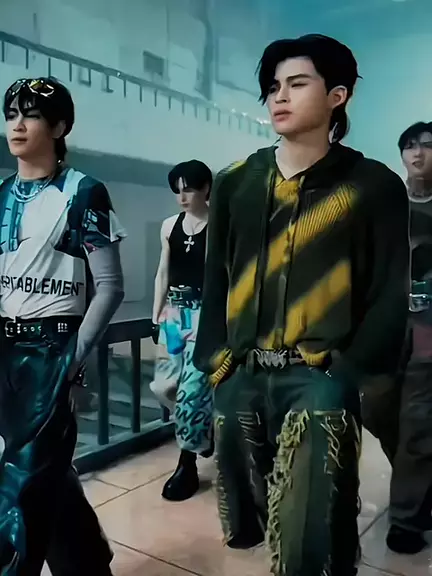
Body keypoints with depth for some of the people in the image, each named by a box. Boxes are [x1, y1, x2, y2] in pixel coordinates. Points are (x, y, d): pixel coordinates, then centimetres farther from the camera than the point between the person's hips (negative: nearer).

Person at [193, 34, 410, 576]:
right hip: (240, 379, 4)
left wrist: (346, 372, -9)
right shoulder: (236, 182, 10)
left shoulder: (373, 186, 2)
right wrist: (214, 360, 5)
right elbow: (216, 280, 13)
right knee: (245, 530, 15)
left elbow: (389, 296, -1)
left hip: (319, 380, -3)